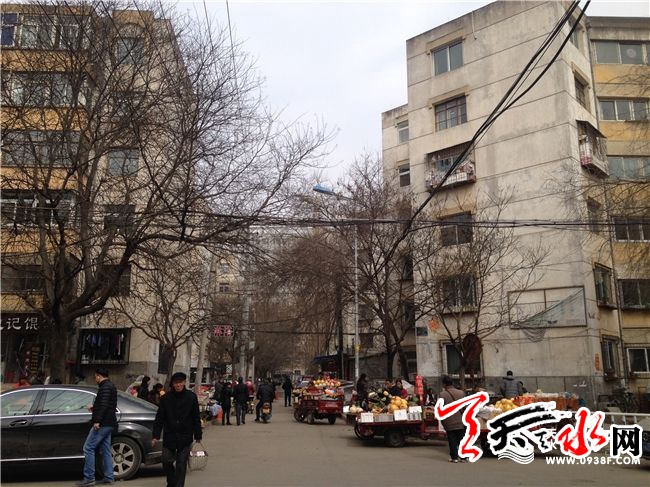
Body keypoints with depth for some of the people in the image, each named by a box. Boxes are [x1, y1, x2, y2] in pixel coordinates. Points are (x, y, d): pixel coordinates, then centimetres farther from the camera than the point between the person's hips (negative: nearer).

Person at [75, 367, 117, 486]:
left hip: (103, 423, -10)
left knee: (88, 448, -6)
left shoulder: (105, 387, -13)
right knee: (106, 450, 12)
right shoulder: (111, 386, 18)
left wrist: (97, 421, -26)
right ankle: (109, 477, 14)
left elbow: (104, 405, -24)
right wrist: (95, 408, 31)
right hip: (109, 423, 10)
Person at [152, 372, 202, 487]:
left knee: (181, 465, 1)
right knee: (166, 462, 8)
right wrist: (156, 436, -4)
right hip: (169, 437, 1)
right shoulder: (166, 398, -3)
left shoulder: (191, 397, -4)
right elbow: (159, 418, 1)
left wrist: (198, 435, 1)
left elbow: (196, 418, 1)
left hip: (185, 438, -1)